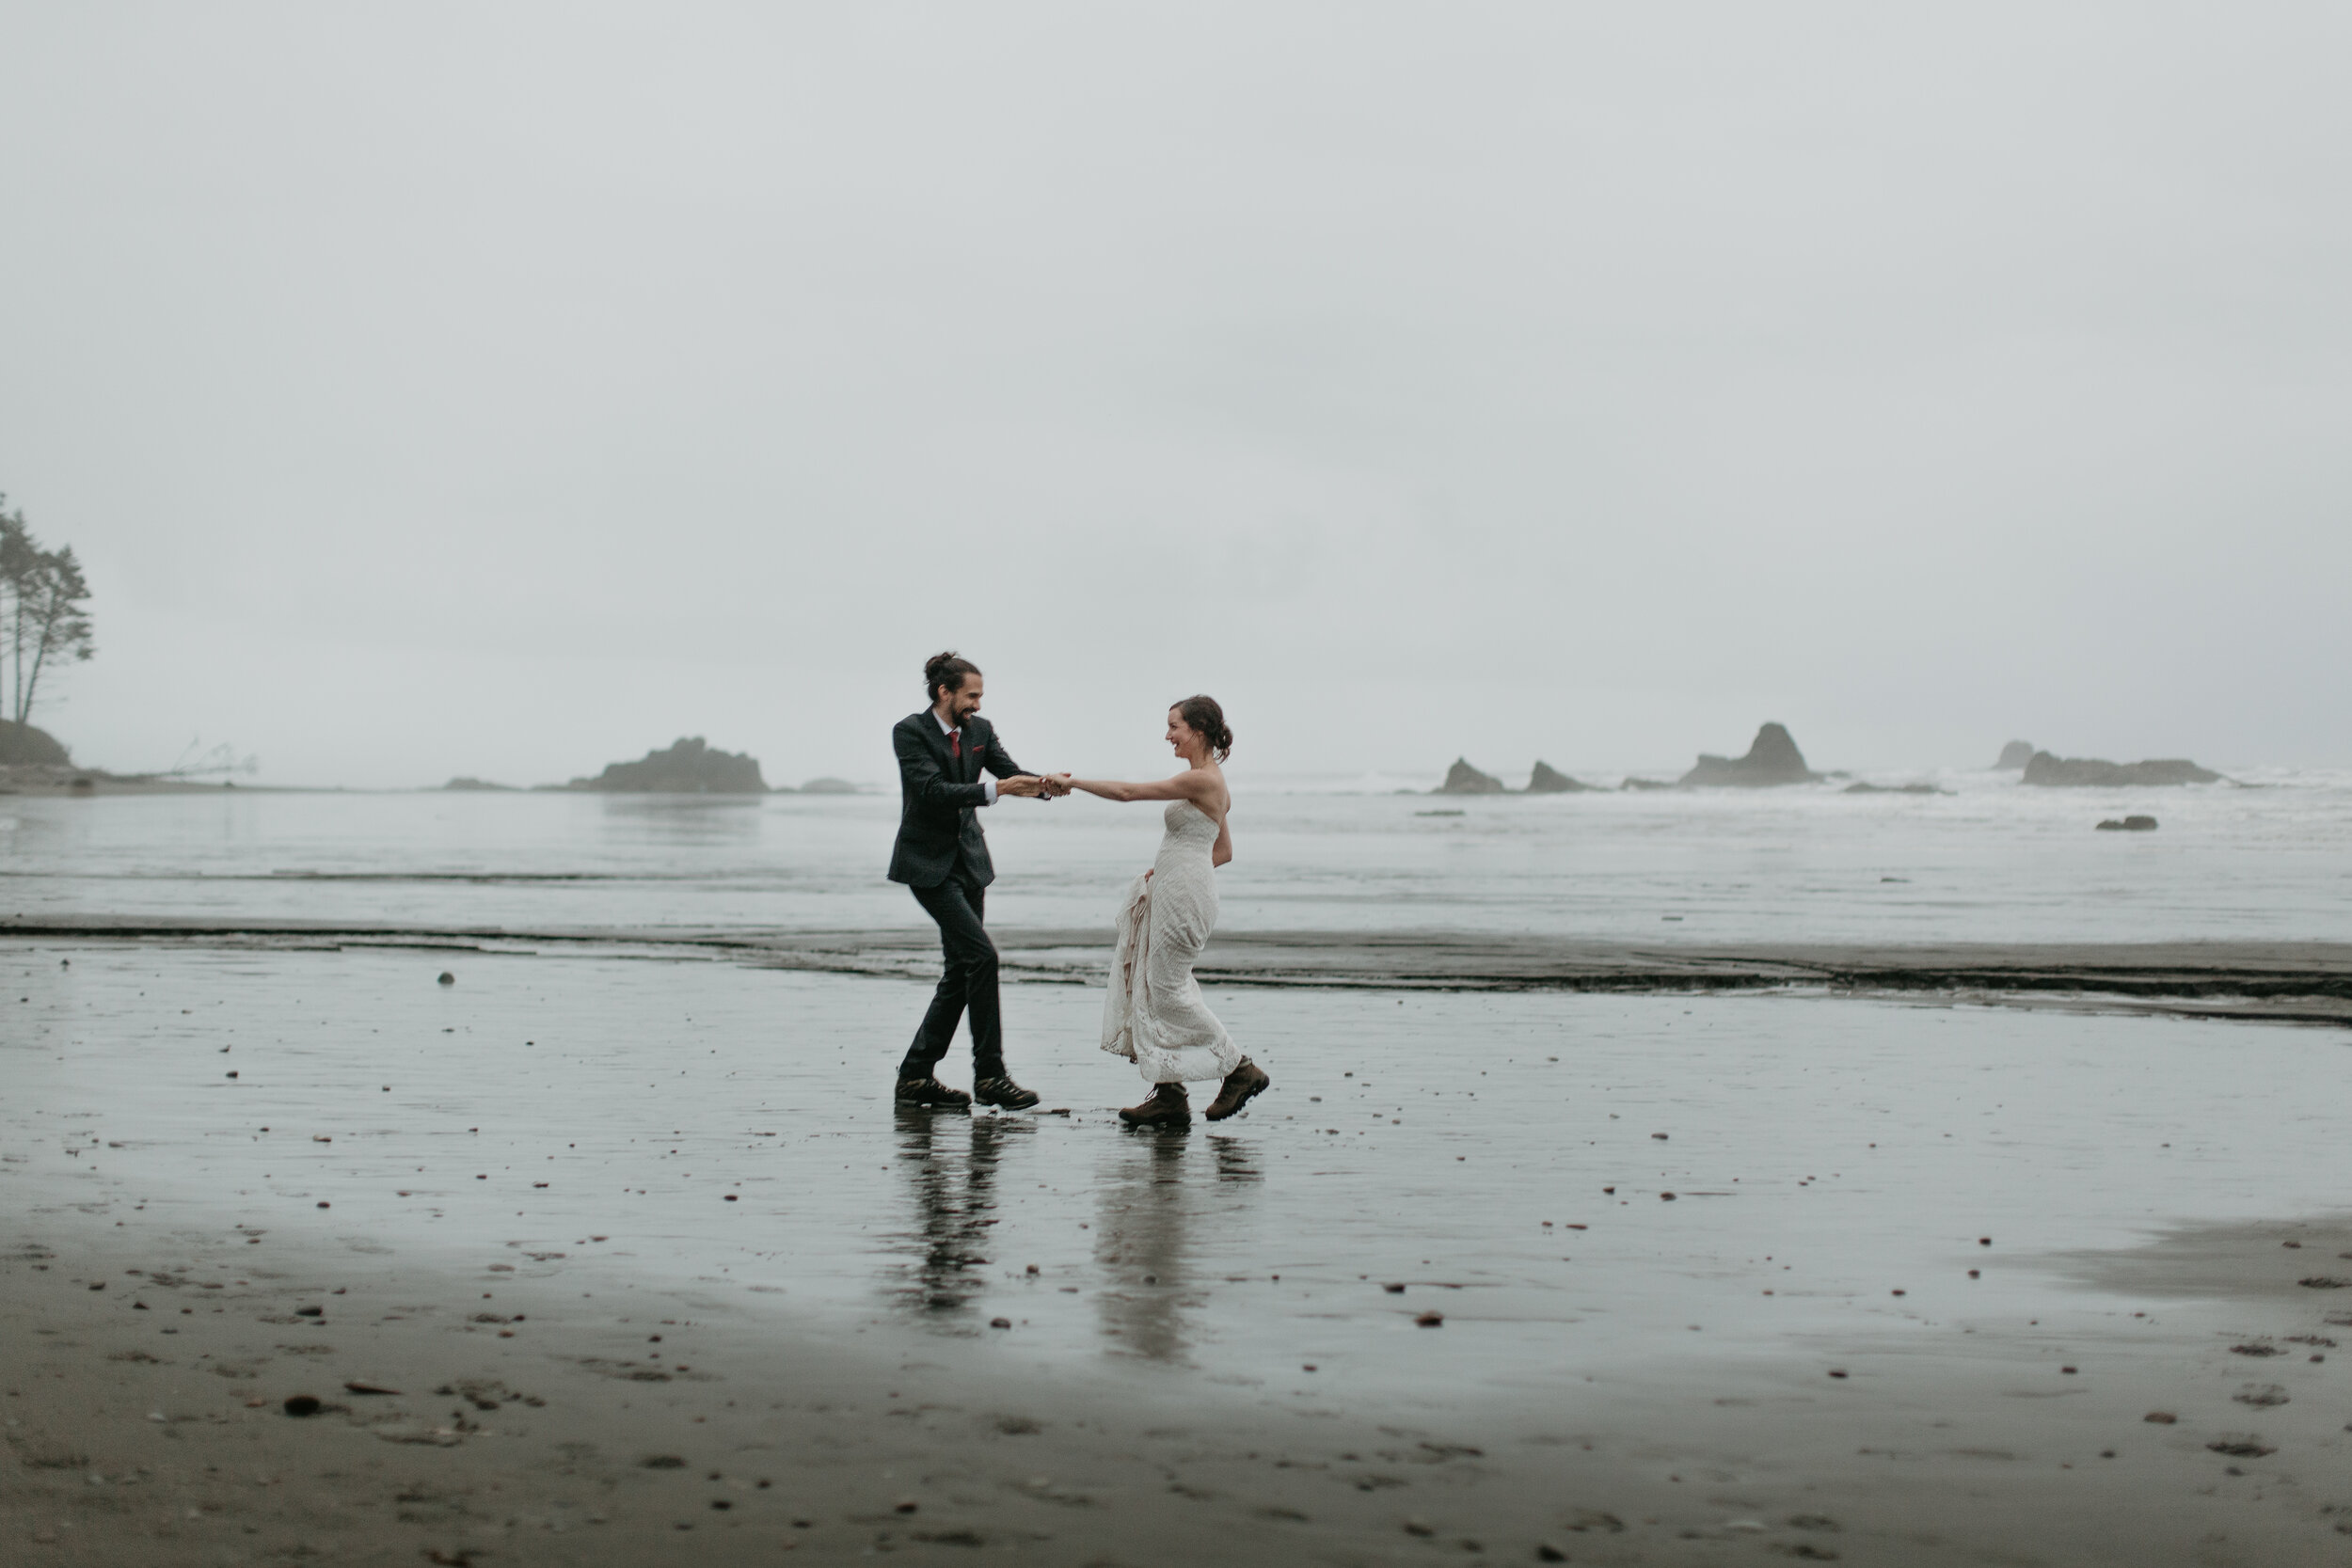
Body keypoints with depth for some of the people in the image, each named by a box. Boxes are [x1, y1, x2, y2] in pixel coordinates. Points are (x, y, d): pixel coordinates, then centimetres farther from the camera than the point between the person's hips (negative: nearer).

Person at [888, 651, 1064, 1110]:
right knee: (981, 955, -17)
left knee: (962, 971, 6)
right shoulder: (910, 732, -12)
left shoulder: (979, 730, 7)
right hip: (928, 863, -7)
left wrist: (1043, 785, -22)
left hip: (968, 860, 7)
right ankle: (989, 1075, -11)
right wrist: (994, 789, -32)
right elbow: (933, 791, -23)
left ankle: (916, 1076, 14)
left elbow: (1011, 774, 0)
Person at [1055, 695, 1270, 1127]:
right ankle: (1169, 1095, 9)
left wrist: (1072, 782, -9)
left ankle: (1241, 1070, 6)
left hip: (1185, 895, -10)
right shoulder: (1210, 783, 15)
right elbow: (1224, 851, 21)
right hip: (1173, 893, 10)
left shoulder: (1202, 780, -15)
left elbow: (1127, 792, -16)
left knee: (1168, 988, -3)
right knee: (1153, 986, 9)